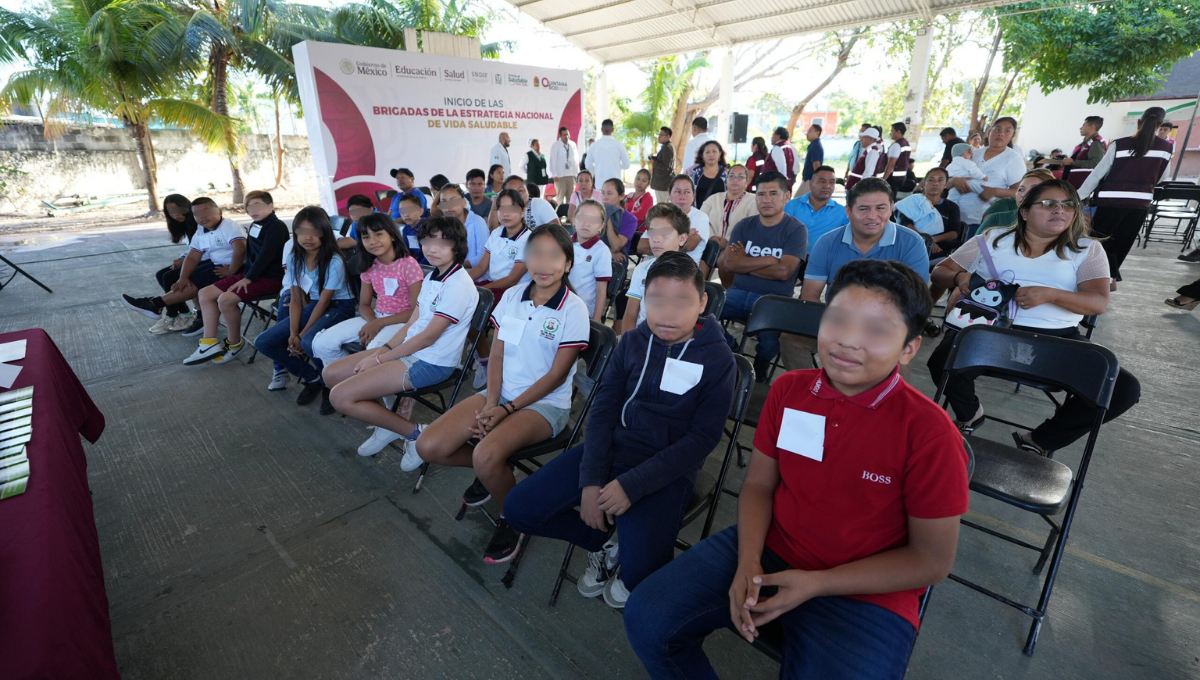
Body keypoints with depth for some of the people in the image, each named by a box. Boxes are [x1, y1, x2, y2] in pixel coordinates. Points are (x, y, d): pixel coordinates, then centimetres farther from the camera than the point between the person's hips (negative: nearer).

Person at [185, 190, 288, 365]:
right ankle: (209, 343, -3)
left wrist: (249, 278, -19)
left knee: (226, 299, -26)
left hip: (270, 278, -10)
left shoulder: (277, 226, -12)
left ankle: (235, 343, -4)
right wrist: (245, 274, 10)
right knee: (205, 293, 1)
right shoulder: (254, 226, 16)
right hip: (249, 274, 10)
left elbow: (266, 255, -19)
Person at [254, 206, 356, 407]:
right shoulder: (295, 260, 1)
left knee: (310, 341, -37)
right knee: (263, 342, -3)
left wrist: (302, 335, -15)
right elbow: (296, 300, 2)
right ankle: (312, 378, 8)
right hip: (312, 306, 8)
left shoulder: (334, 261, -19)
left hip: (339, 307, -7)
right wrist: (293, 334, -11)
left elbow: (324, 302, -17)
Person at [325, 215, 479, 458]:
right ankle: (387, 423, 15)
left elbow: (428, 337, -20)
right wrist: (384, 348, -3)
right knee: (330, 374, 9)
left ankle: (415, 433, -3)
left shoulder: (458, 285, -20)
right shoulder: (431, 277, 9)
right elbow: (412, 323, 12)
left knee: (341, 397, -14)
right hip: (410, 349, 10)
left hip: (432, 363, -10)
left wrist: (380, 359, -12)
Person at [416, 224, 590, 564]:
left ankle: (511, 520, 1)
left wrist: (506, 410, -15)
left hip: (545, 403, -5)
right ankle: (493, 471, 17)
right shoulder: (512, 297, 4)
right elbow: (496, 356, 5)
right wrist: (490, 404, -11)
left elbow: (557, 374, -12)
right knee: (428, 446, -10)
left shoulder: (573, 308, -10)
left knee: (486, 455, -31)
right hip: (500, 393, 6)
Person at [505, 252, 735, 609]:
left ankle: (625, 562, 12)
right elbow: (604, 409, 1)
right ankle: (606, 546, 15)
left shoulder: (718, 359, -7)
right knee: (519, 508, -5)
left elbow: (703, 437, -11)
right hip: (609, 450, 4)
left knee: (639, 574, -26)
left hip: (666, 471, -4)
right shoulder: (631, 343, 3)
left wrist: (632, 485, -18)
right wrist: (590, 479, -11)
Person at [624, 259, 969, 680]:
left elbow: (932, 560, -10)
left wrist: (815, 584, -16)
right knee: (646, 618, -8)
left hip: (867, 595, -3)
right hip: (768, 551, 3)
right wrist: (748, 562, -14)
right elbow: (758, 484, 3)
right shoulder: (788, 389, -5)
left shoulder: (930, 433, -18)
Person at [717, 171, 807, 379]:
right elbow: (727, 263, -6)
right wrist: (769, 260, -9)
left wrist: (745, 262, -5)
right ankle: (729, 346, 6)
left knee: (769, 343, -31)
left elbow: (783, 272, -14)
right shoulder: (743, 226, 9)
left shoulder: (797, 229, -1)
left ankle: (759, 373, 7)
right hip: (738, 293, 3)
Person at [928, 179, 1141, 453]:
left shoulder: (1087, 250, 13)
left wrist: (1049, 294, -20)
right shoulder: (992, 240, 12)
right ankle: (969, 415, 3)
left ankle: (1041, 441, 3)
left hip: (1058, 339, 2)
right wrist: (959, 277, -12)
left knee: (1126, 388, -18)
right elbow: (940, 270, 13)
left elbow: (1099, 302, 0)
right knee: (942, 362, -34)